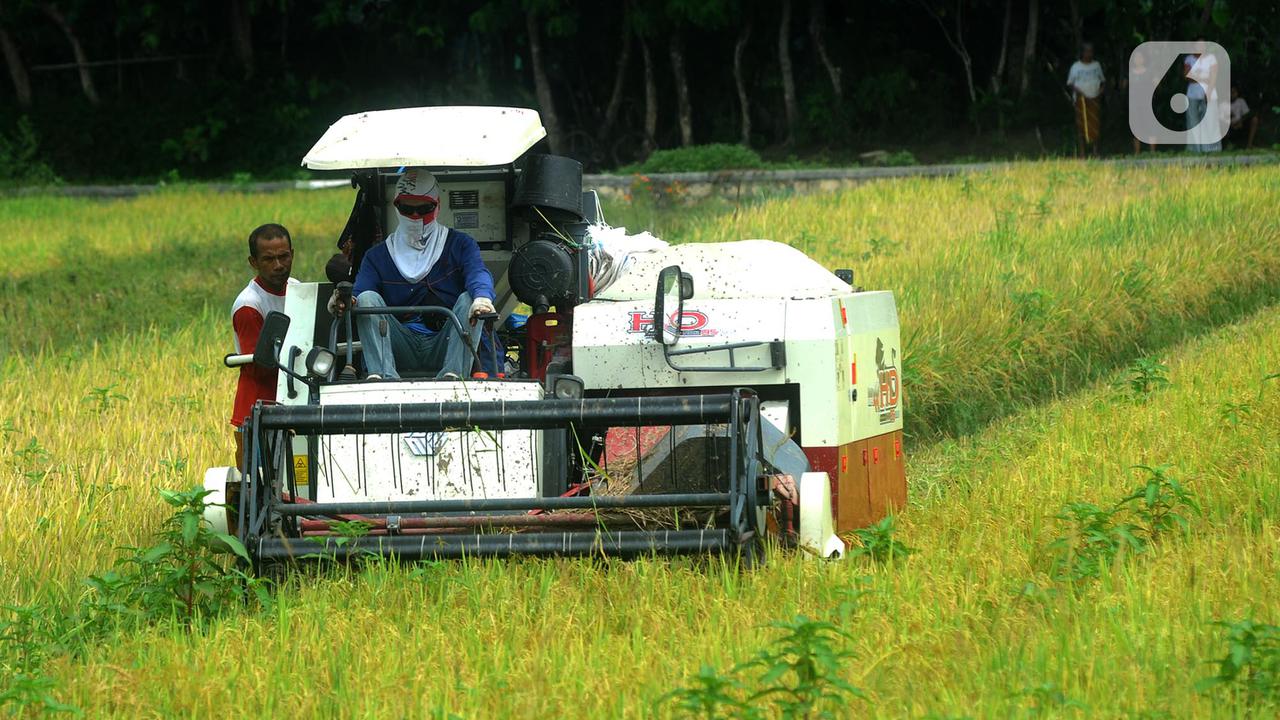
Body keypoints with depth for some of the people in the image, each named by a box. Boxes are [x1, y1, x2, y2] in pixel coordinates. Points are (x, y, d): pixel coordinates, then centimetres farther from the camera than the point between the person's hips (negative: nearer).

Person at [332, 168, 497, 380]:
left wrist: (482, 296, -34)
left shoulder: (459, 245, 13)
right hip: (402, 350, 1)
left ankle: (453, 374, -44)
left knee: (468, 299, -24)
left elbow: (477, 274, -8)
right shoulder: (377, 256, 17)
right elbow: (359, 294, 2)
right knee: (368, 298, -18)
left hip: (444, 348, -1)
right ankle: (381, 375, -39)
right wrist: (343, 303, -26)